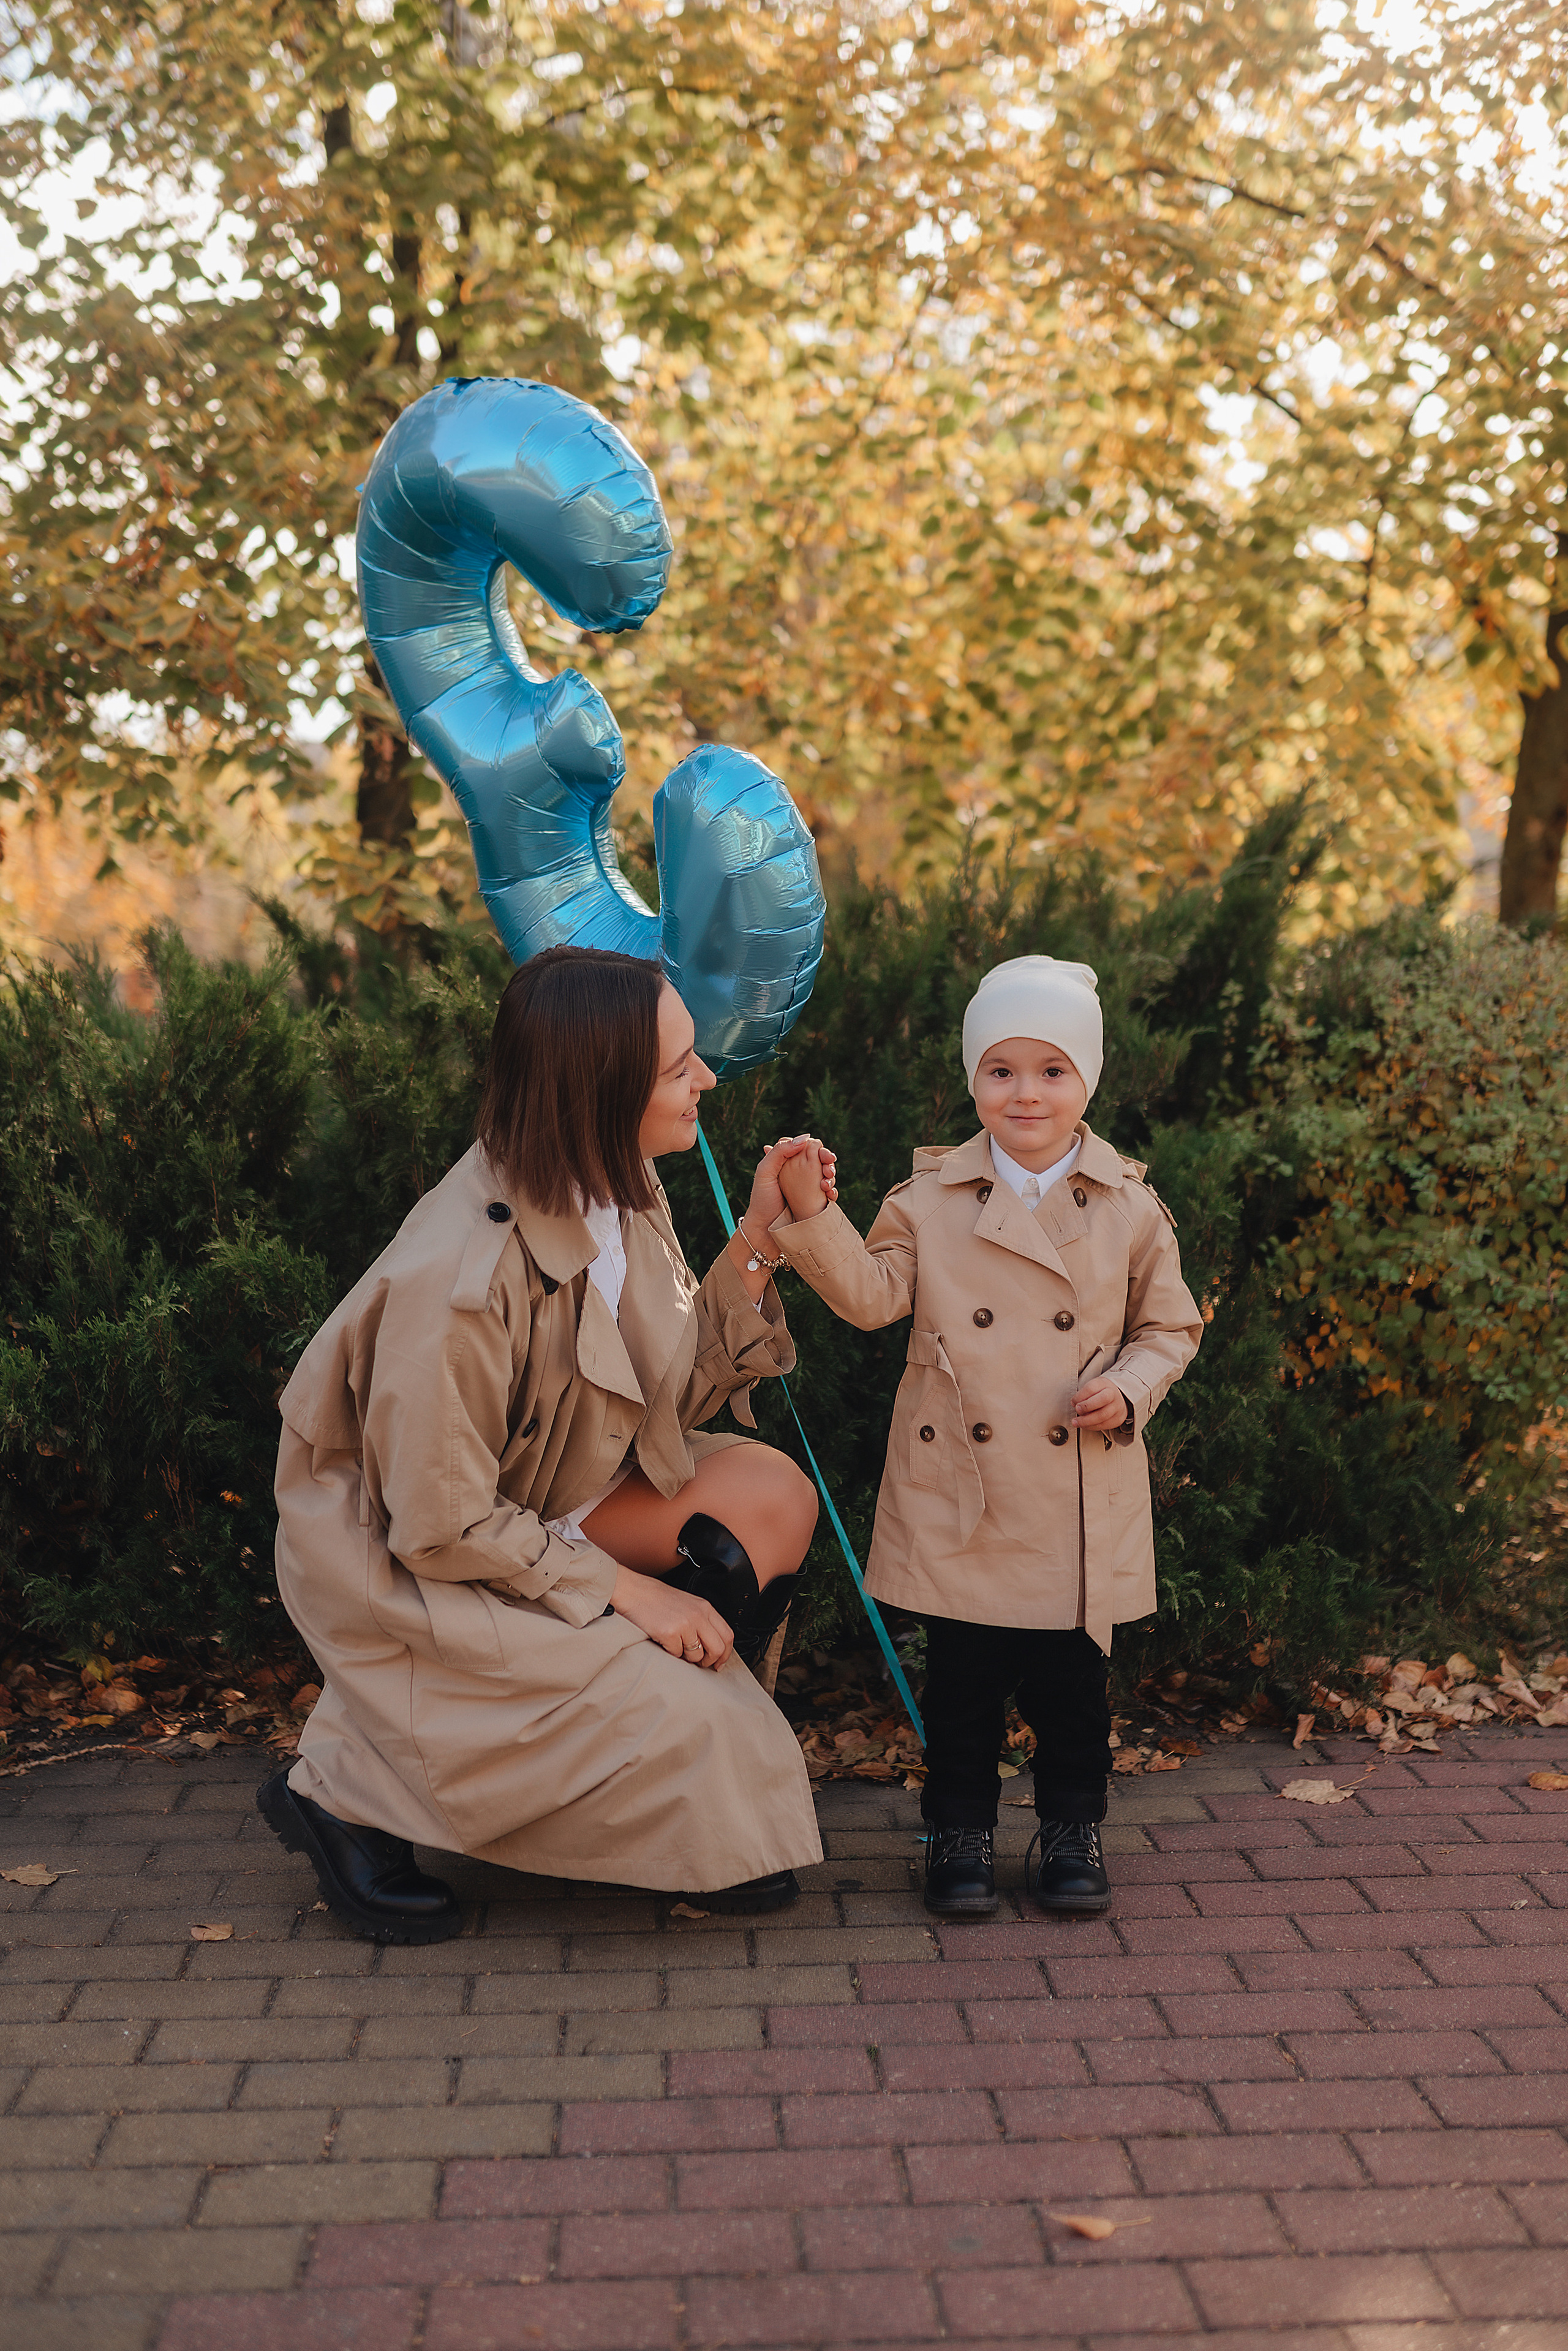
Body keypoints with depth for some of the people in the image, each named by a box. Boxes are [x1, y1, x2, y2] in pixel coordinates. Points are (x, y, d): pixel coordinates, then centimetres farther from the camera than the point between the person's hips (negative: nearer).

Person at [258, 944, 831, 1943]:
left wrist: (756, 1240, -12)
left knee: (771, 1497, -14)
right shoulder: (460, 1280, -33)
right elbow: (440, 1526, -25)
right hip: (404, 1561, -7)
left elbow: (678, 1391, -3)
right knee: (661, 1708, -20)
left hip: (542, 1504, 7)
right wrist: (621, 1587, -19)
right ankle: (346, 1793, -1)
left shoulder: (619, 1190, -9)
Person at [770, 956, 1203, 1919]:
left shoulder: (1131, 1208, 0)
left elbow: (1171, 1326, 8)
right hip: (961, 1491, 0)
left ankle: (1073, 1828, 29)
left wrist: (1130, 1388, -10)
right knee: (964, 1675, 9)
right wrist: (815, 1215, -16)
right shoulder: (930, 1198, 0)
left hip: (1082, 1499, 0)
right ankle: (962, 1829, 25)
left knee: (1074, 1673, 11)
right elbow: (872, 1294, -4)